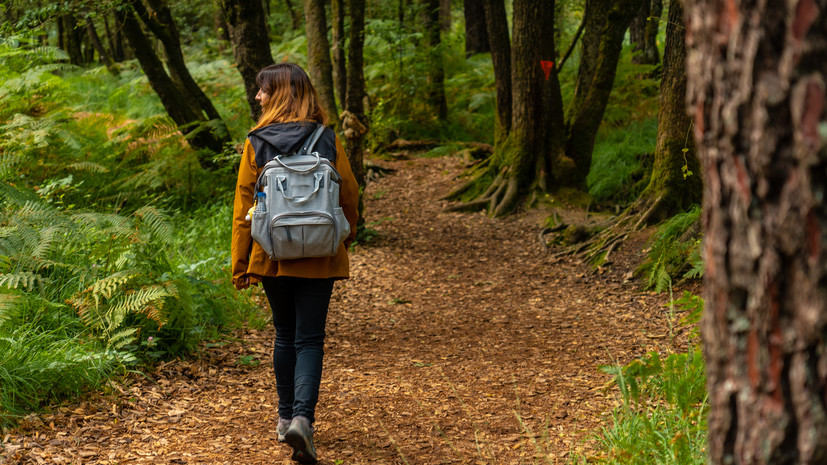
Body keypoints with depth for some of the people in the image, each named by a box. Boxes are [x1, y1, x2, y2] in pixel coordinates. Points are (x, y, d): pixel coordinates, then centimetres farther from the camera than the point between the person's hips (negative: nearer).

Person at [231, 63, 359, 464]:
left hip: (273, 255, 1)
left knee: (285, 334, 17)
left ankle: (286, 416, 24)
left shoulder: (256, 143, -4)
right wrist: (343, 242, 18)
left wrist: (240, 264, 5)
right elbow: (349, 197, 2)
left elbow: (243, 205, -2)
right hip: (318, 258, -1)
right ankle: (302, 417, -16)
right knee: (309, 338, 2)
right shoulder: (328, 141, -3)